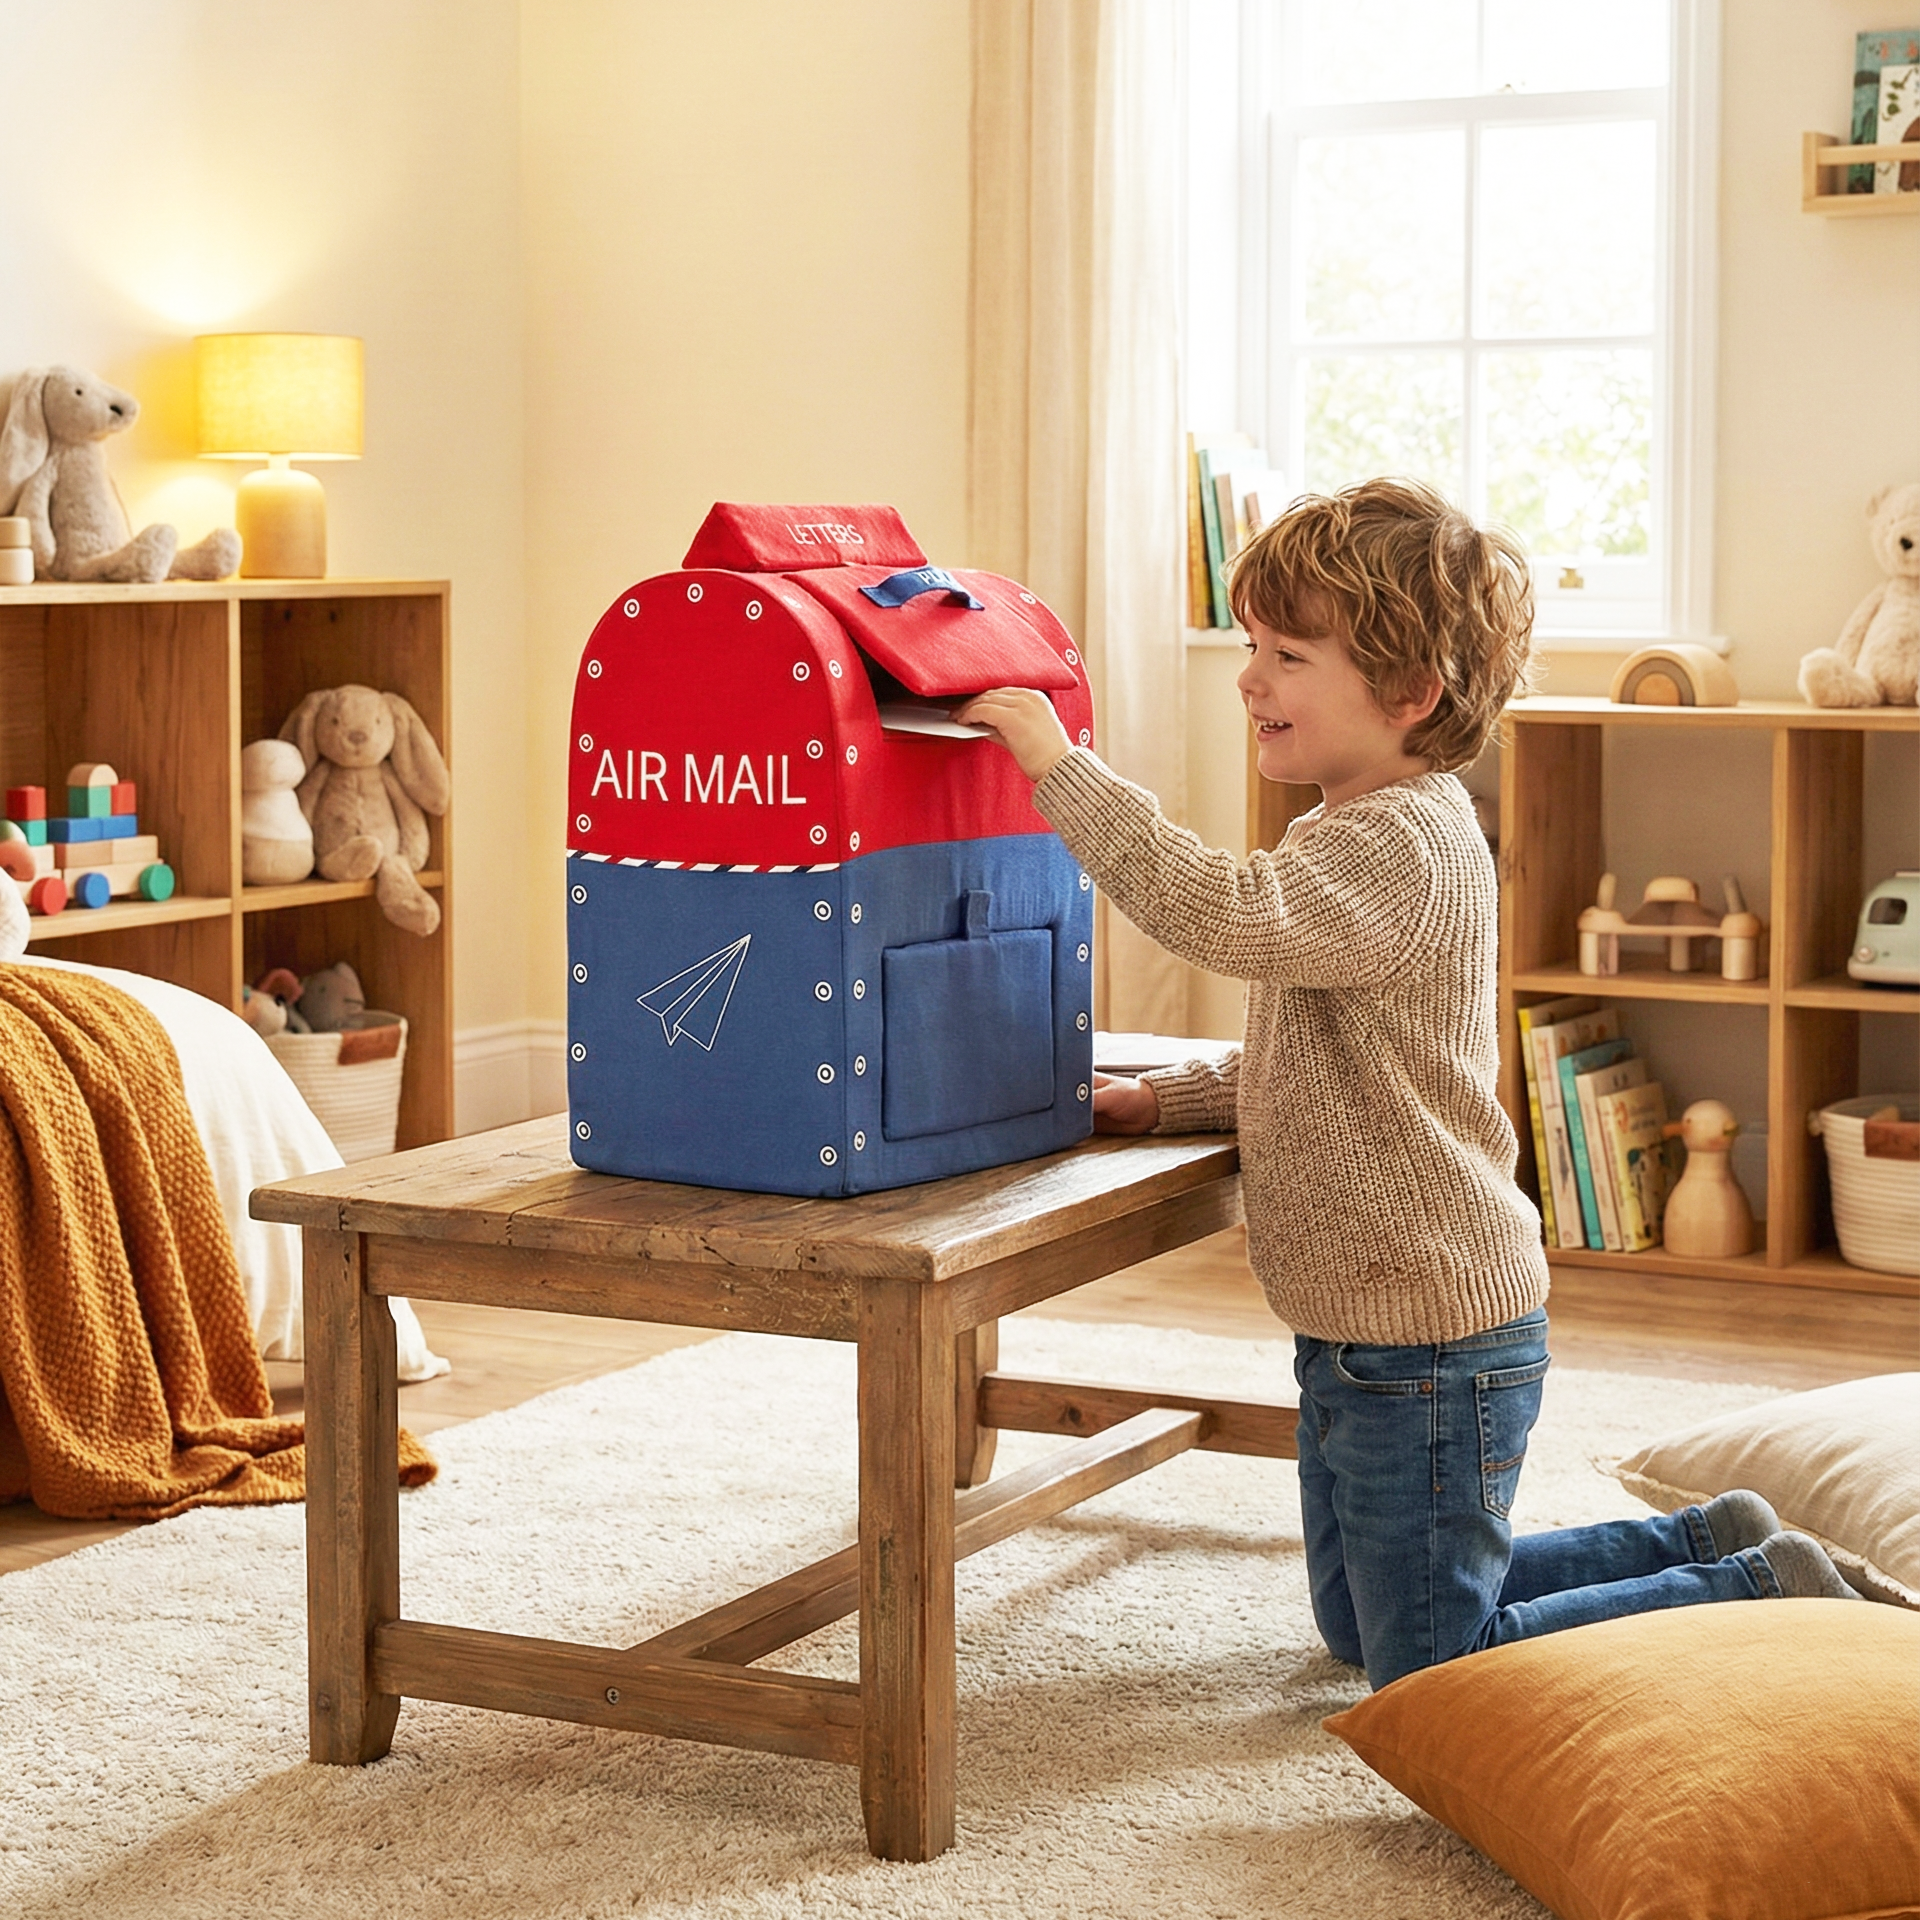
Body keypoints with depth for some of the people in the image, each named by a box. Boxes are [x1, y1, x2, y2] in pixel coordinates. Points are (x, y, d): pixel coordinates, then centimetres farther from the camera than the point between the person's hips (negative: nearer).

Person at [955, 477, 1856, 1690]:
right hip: (1366, 1321, 10)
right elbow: (1302, 1067, 20)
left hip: (1433, 1337, -10)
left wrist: (1063, 768, -36)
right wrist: (1161, 1100, 5)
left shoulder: (1401, 842, -23)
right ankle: (1705, 1545, 30)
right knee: (1363, 1627, 24)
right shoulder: (1364, 830, 11)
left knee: (1429, 1678, 1)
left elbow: (1228, 916, -41)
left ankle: (1761, 1598, 10)